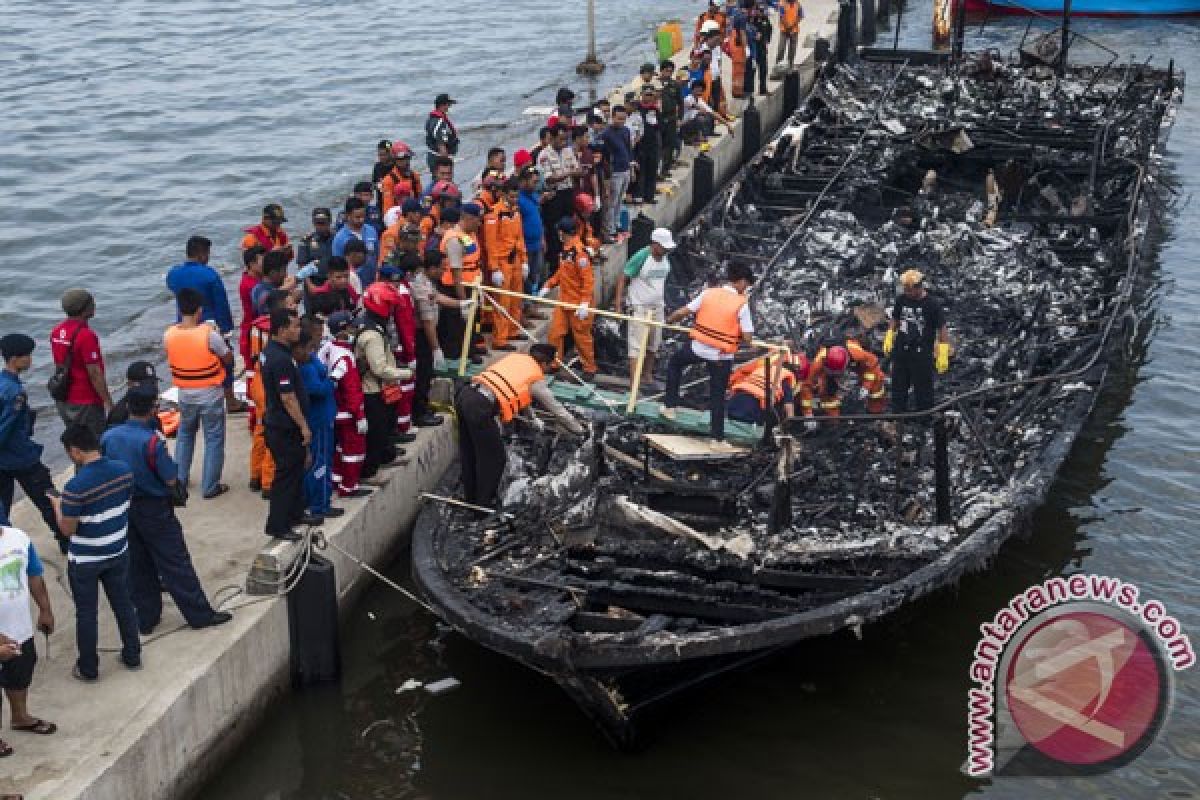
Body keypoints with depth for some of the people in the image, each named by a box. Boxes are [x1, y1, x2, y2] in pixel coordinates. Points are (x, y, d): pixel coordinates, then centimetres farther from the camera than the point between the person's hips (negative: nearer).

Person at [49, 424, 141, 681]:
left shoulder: (76, 486, -28)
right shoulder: (123, 470, -10)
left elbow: (68, 529, -19)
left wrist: (57, 505, -1)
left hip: (85, 561, -5)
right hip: (118, 553, 5)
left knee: (86, 613, 11)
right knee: (123, 603, 21)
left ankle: (88, 668, 25)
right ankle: (132, 655, 34)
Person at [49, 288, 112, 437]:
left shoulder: (57, 331, 4)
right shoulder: (86, 335, -22)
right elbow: (94, 373, -21)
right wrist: (108, 402, -15)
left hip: (63, 401, 8)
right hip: (86, 402, -8)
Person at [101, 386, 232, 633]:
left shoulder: (108, 437, -5)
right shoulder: (152, 441, -23)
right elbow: (171, 480, -17)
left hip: (124, 509, 5)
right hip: (154, 510, -5)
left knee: (137, 566, 15)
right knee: (175, 563, 2)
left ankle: (146, 619, 23)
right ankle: (200, 614, 9)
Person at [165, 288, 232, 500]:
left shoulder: (169, 335, -10)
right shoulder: (209, 335, -22)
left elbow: (174, 358, 6)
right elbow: (229, 359, -10)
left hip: (185, 394, 4)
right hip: (210, 395, -4)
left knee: (184, 434, 25)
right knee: (214, 439, 9)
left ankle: (179, 479, 29)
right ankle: (210, 486, 12)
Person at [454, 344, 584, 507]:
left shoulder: (515, 357, 25)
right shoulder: (537, 381, 7)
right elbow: (558, 411, 20)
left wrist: (532, 419, 53)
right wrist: (581, 430, 35)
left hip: (463, 394, 8)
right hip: (480, 407, -8)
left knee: (469, 453, 23)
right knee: (493, 458, 11)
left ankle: (471, 497, 38)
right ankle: (484, 503, 22)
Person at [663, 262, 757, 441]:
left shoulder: (708, 293, -3)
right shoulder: (742, 304, -10)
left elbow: (682, 312, -3)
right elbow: (747, 338, -12)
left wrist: (669, 320, 17)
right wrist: (736, 339, 10)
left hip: (697, 348, 2)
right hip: (722, 356, -2)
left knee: (674, 364, 31)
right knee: (718, 395, 13)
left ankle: (670, 406, 29)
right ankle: (718, 436, 19)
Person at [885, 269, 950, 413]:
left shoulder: (932, 305, -14)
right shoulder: (901, 300, 0)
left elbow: (942, 329, -10)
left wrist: (943, 355, -13)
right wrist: (889, 338, 9)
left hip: (923, 354, -5)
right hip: (901, 351, 5)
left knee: (923, 390, 4)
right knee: (898, 387, 15)